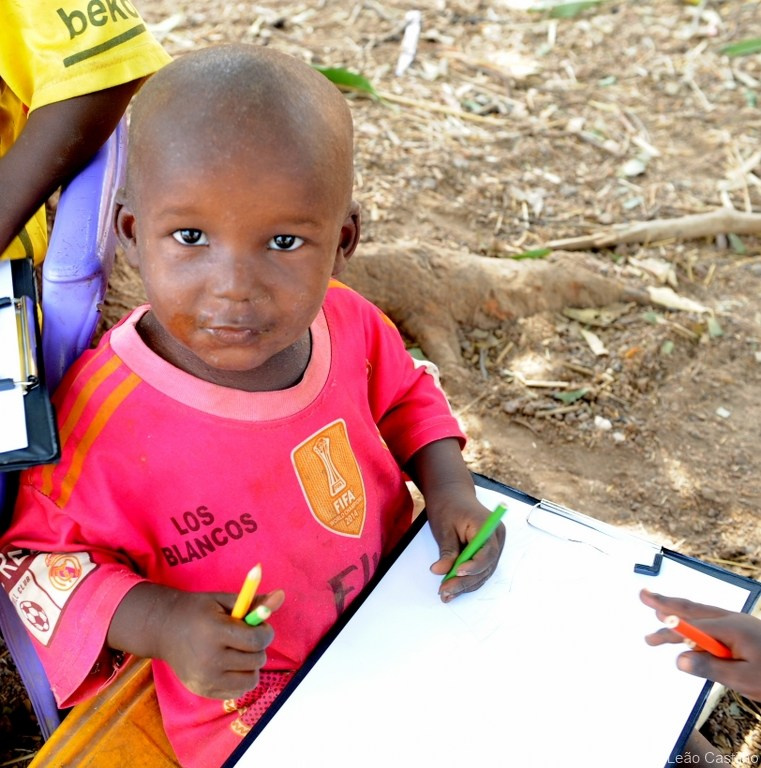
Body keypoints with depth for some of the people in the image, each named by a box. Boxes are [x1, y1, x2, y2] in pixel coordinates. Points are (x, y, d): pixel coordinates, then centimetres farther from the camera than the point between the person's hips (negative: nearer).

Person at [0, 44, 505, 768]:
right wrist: (158, 622, -28)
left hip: (403, 600, 4)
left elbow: (405, 395, 6)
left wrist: (448, 486, -11)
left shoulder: (349, 324, -16)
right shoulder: (105, 415, -29)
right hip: (253, 699, -4)